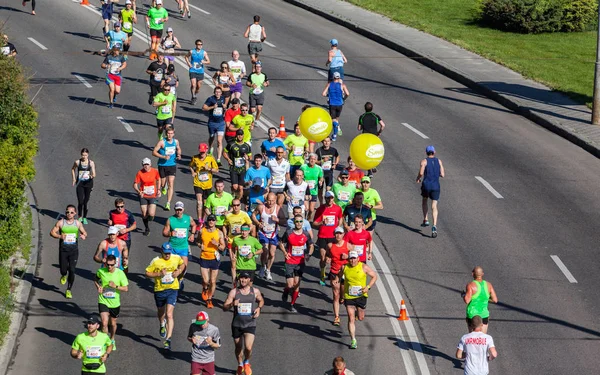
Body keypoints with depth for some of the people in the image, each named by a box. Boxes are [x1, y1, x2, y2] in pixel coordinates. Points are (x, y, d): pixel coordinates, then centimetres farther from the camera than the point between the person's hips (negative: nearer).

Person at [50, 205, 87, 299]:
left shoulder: (78, 223, 4)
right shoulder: (60, 223, -2)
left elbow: (84, 233, 15)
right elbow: (52, 232, 0)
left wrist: (83, 235, -10)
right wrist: (59, 236, -19)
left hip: (74, 250, 1)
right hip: (63, 249, -1)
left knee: (72, 270, -5)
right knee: (63, 269, 1)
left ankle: (69, 290, 10)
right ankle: (64, 275, 42)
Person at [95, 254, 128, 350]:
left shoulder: (120, 273, -11)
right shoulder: (101, 271, -8)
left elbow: (126, 288, -8)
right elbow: (96, 280, 15)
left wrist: (116, 286, -24)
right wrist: (98, 287, -4)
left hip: (115, 303, 1)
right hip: (103, 301, -1)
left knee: (113, 324, 17)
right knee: (104, 323, -16)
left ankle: (112, 341, 43)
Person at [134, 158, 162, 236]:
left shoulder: (155, 171, -6)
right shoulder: (140, 173, -10)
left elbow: (158, 180, 14)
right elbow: (135, 184, -9)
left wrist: (158, 189, 3)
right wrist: (139, 191, -27)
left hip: (153, 196, 0)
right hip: (143, 196, 0)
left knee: (151, 214, -14)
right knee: (144, 214, 3)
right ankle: (146, 228, 29)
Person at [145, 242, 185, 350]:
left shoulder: (176, 258, -5)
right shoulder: (156, 261, -12)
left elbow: (182, 264, 17)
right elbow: (147, 273, -7)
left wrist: (179, 272, -3)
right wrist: (158, 274, -22)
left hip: (172, 289, -1)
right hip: (159, 290, 1)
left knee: (169, 315, -14)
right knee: (160, 312, 23)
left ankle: (168, 339, -15)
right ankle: (162, 325, 58)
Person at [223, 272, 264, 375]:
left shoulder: (255, 291, -1)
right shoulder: (234, 292, -5)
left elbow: (261, 301, 20)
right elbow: (224, 308, -5)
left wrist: (259, 308, -1)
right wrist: (232, 304, -26)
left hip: (250, 324, -1)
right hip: (237, 324, 1)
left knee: (248, 348, -17)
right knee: (238, 347, 15)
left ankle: (247, 362, 15)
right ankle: (240, 365, 42)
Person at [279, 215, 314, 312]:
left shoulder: (306, 234, -1)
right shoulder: (288, 233, -7)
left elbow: (311, 246, 14)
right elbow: (281, 243, 7)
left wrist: (309, 254, -3)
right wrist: (284, 252, -11)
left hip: (300, 263, 2)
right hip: (290, 262, -2)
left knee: (297, 284, 1)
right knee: (290, 285, -6)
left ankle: (293, 304, 17)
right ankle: (285, 293, 31)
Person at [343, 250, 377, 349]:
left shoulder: (363, 267, -7)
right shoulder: (345, 268, -1)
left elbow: (374, 276, 0)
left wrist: (368, 287, -14)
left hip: (361, 296, -1)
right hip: (348, 297, 1)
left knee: (360, 318, 9)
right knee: (351, 319, -5)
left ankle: (357, 312, 47)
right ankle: (353, 340, 1)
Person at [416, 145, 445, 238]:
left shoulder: (424, 161, -2)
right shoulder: (439, 161, 6)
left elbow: (421, 173, -15)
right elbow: (442, 175, 3)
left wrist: (418, 178, 6)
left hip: (426, 185, -1)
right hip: (436, 186, 1)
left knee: (424, 201, 28)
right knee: (434, 206, -2)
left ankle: (425, 220, 21)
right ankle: (434, 226, -19)